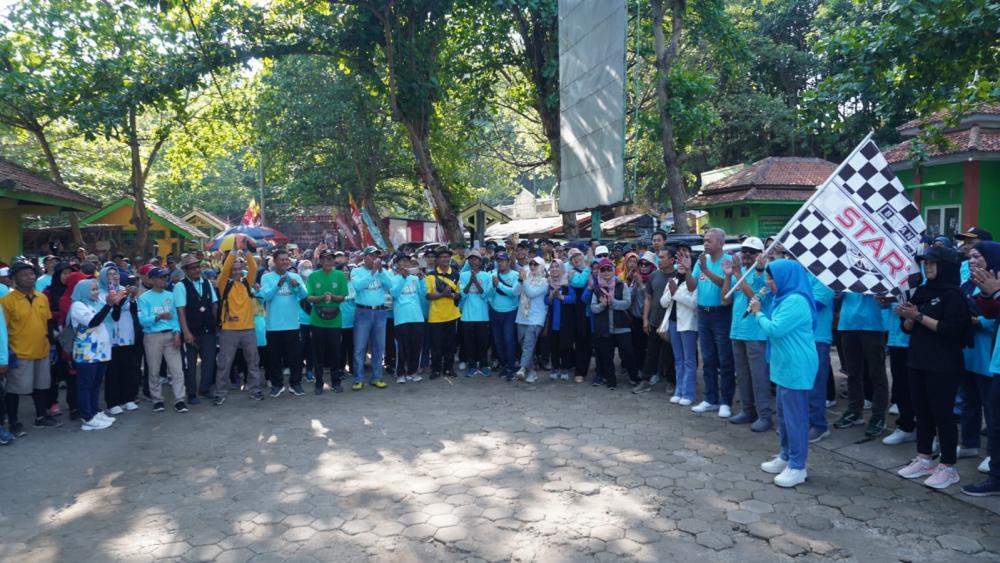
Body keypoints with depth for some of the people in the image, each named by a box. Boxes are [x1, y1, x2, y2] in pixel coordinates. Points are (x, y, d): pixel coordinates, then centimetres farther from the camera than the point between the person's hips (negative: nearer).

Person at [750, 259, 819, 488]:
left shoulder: (796, 301, -20)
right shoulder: (785, 298, 13)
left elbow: (775, 329, -22)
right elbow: (776, 326, 19)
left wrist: (758, 313, -8)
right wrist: (759, 313, 4)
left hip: (796, 368, -11)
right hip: (786, 366, 11)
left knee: (795, 416, -4)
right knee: (784, 414, 18)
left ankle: (797, 467, 3)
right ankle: (785, 456, 30)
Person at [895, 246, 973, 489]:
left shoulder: (953, 294, -9)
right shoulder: (922, 291, 12)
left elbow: (951, 329, -19)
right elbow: (909, 328, 13)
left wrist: (920, 316, -20)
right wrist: (907, 317, -8)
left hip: (943, 365, -7)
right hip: (918, 361, 7)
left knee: (942, 413, -3)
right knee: (922, 411, 11)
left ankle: (948, 467, 6)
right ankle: (924, 459, 21)